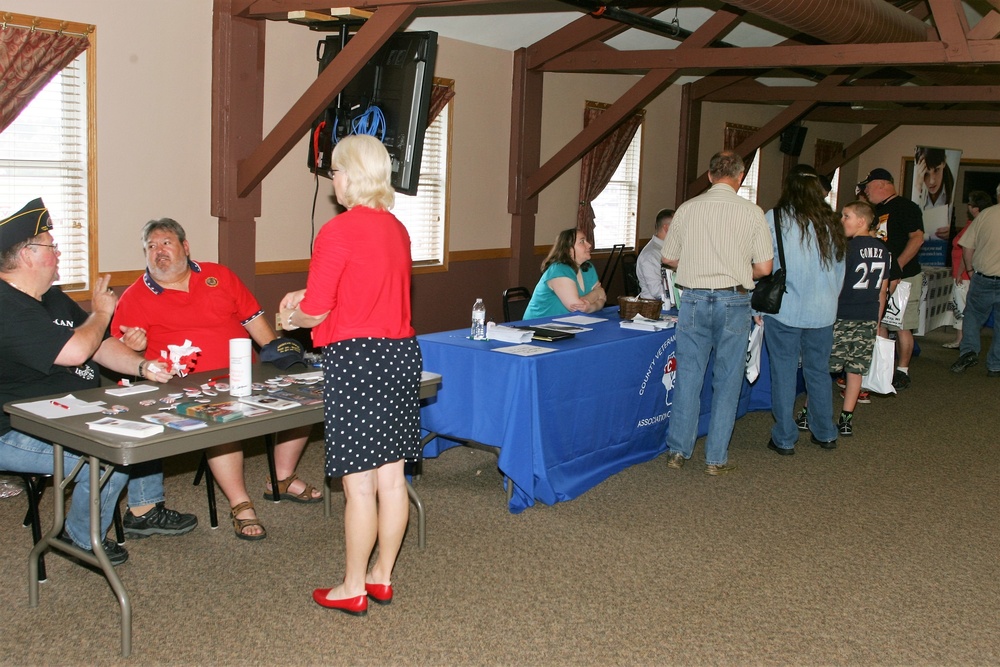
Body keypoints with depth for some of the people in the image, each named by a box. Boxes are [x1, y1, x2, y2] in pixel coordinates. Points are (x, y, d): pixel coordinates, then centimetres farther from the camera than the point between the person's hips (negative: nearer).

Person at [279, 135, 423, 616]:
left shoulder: (338, 232, -13)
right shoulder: (397, 229, 10)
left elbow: (316, 312, -11)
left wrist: (293, 316, 12)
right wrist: (308, 297, 22)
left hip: (356, 359, -8)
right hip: (401, 355, 8)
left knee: (359, 483, 1)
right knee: (391, 475, 12)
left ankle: (353, 589, 14)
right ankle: (382, 576, 26)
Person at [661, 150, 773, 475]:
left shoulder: (687, 208, 1)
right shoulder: (752, 212, -4)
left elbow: (668, 258, 7)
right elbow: (764, 267, -2)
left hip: (694, 299, 2)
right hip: (733, 301, -1)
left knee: (688, 376, 10)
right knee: (727, 381, 7)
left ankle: (678, 451, 16)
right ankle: (716, 458, 12)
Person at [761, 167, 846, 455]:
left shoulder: (776, 219, -8)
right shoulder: (831, 222, 5)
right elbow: (840, 270, 11)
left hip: (785, 309, -4)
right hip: (823, 312, 4)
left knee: (784, 373, 4)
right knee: (819, 371, 15)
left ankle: (784, 439, 10)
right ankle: (825, 434, 26)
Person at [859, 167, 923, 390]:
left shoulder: (905, 207, -8)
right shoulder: (877, 210, 16)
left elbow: (917, 238, -18)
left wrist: (897, 267, -24)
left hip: (902, 278, -8)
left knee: (901, 327, -2)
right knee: (878, 324, 9)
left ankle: (902, 372, 7)